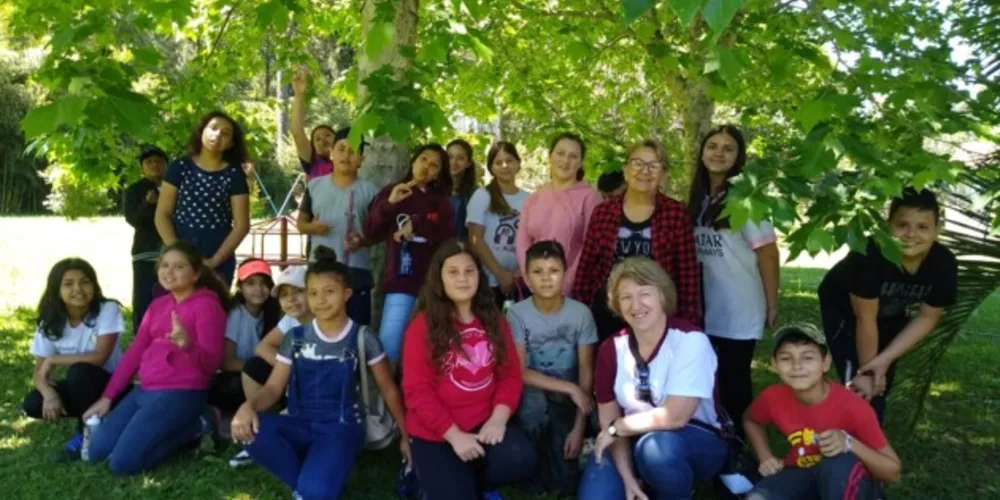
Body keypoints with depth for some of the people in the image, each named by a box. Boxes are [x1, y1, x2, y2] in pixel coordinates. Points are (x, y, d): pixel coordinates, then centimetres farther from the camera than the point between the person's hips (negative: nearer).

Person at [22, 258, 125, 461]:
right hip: (79, 386, 5)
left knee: (79, 371, -33)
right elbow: (40, 372, -6)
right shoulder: (49, 322, -6)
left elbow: (99, 357, -26)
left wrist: (53, 360, -17)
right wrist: (49, 394, -26)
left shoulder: (107, 310, -20)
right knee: (33, 404, -18)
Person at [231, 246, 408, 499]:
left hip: (341, 427, -4)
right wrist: (249, 406, -23)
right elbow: (273, 388, 1)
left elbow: (389, 389, 4)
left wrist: (406, 435, 3)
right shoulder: (295, 338, 5)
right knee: (249, 429, -29)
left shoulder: (361, 338, -3)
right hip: (301, 423, 4)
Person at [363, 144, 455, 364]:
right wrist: (389, 204, -12)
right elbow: (370, 232, 1)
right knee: (389, 342, -10)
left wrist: (416, 226, -10)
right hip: (401, 280, -1)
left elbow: (448, 237, -1)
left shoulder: (441, 201, 13)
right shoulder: (391, 192, 10)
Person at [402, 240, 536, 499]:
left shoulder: (494, 321, 8)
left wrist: (499, 418, -14)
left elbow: (510, 374, 4)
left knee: (520, 459, -24)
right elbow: (417, 390, -10)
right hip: (434, 433, -3)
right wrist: (454, 434, -17)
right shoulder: (423, 326, -7)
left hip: (484, 423, 4)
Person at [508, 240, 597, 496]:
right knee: (534, 401, -37)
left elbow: (586, 371, -8)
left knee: (565, 484, -13)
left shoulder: (581, 313, -12)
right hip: (533, 394, 0)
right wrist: (570, 388, -21)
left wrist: (579, 427, -13)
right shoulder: (517, 314, -14)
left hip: (568, 400, 0)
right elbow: (519, 372, -14)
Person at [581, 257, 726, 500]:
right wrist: (627, 477, -17)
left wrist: (616, 428, -14)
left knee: (655, 446, -37)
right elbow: (608, 417, -5)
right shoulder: (611, 348, -4)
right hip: (633, 444, 4)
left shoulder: (690, 341, -19)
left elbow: (675, 417, -26)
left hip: (695, 443, -3)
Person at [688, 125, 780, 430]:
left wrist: (772, 305, -7)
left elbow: (768, 254, -9)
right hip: (705, 310, 5)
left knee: (735, 381, 7)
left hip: (739, 312, -5)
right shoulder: (698, 199, 7)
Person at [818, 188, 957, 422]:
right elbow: (865, 319, -29)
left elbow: (926, 318, -13)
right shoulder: (870, 255, -39)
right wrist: (866, 370, -19)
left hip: (890, 316, 5)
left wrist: (884, 360, -20)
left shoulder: (944, 263, -25)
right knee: (861, 390, -14)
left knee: (881, 387, 11)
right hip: (843, 308, -5)